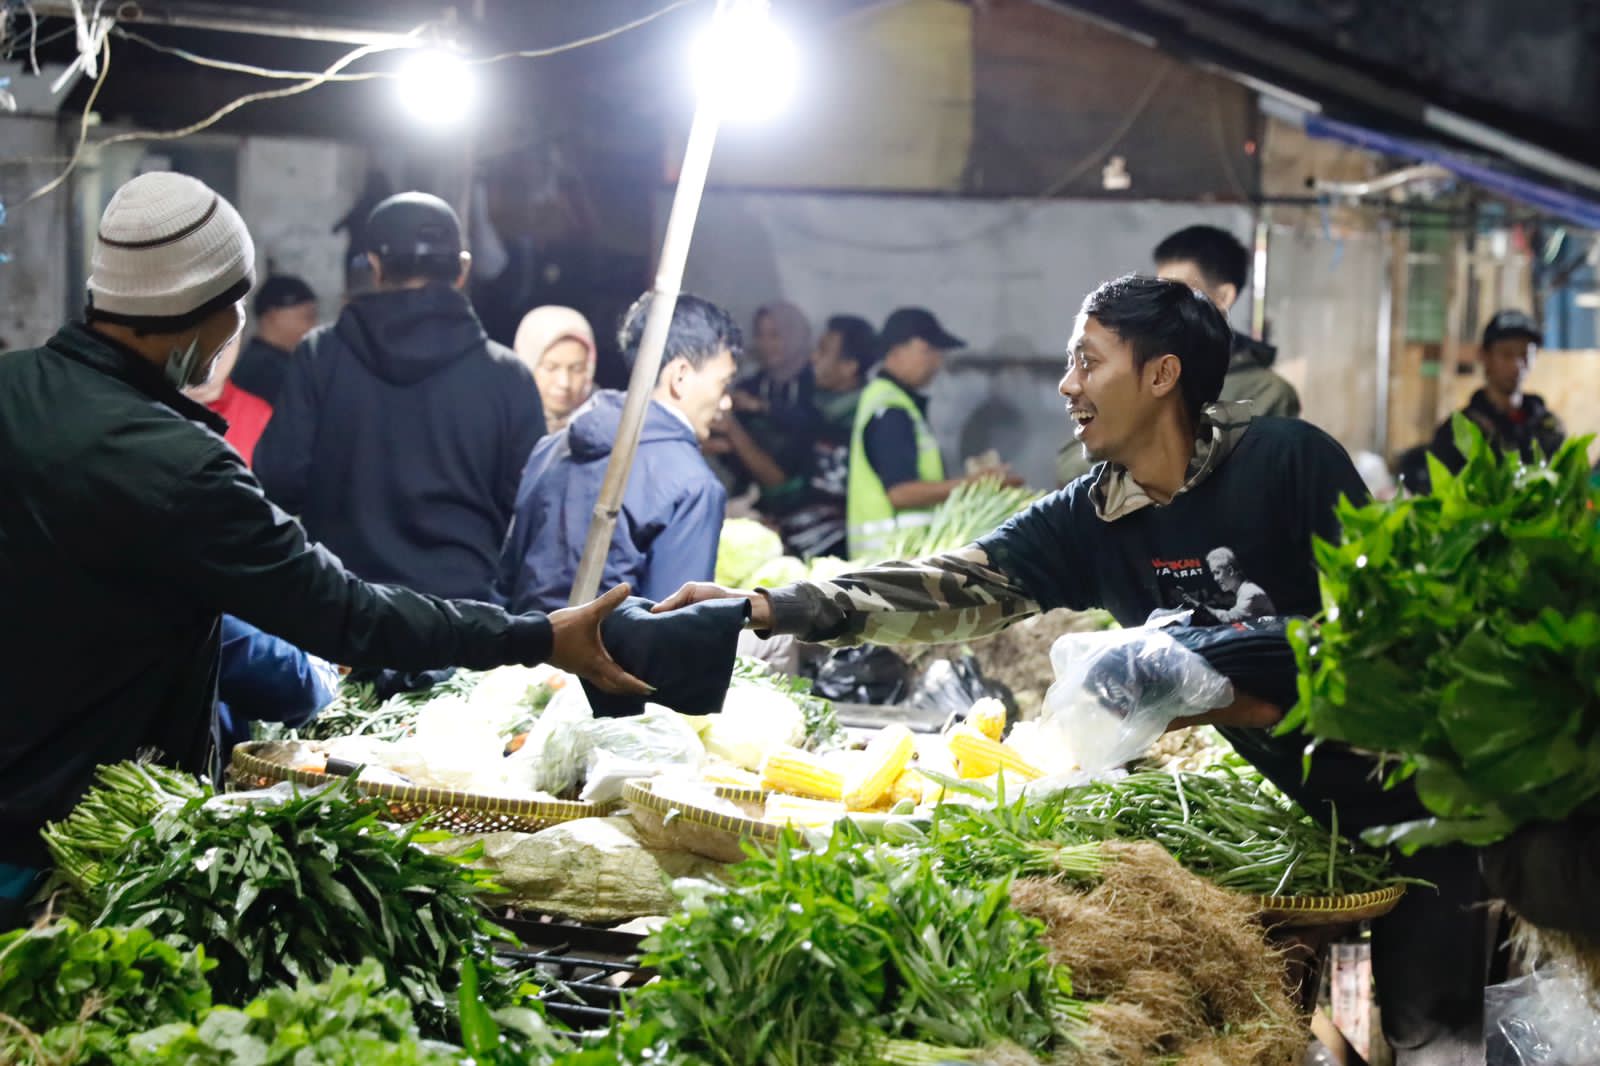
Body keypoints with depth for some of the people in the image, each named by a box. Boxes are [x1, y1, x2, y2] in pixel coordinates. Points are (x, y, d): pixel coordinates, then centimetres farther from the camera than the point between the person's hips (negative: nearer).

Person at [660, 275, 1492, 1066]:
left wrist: (1266, 697, -23)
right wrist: (766, 608, -18)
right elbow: (948, 590, -9)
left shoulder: (1290, 461, -14)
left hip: (1402, 777, -4)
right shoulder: (1084, 522, -1)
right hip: (1289, 799, 5)